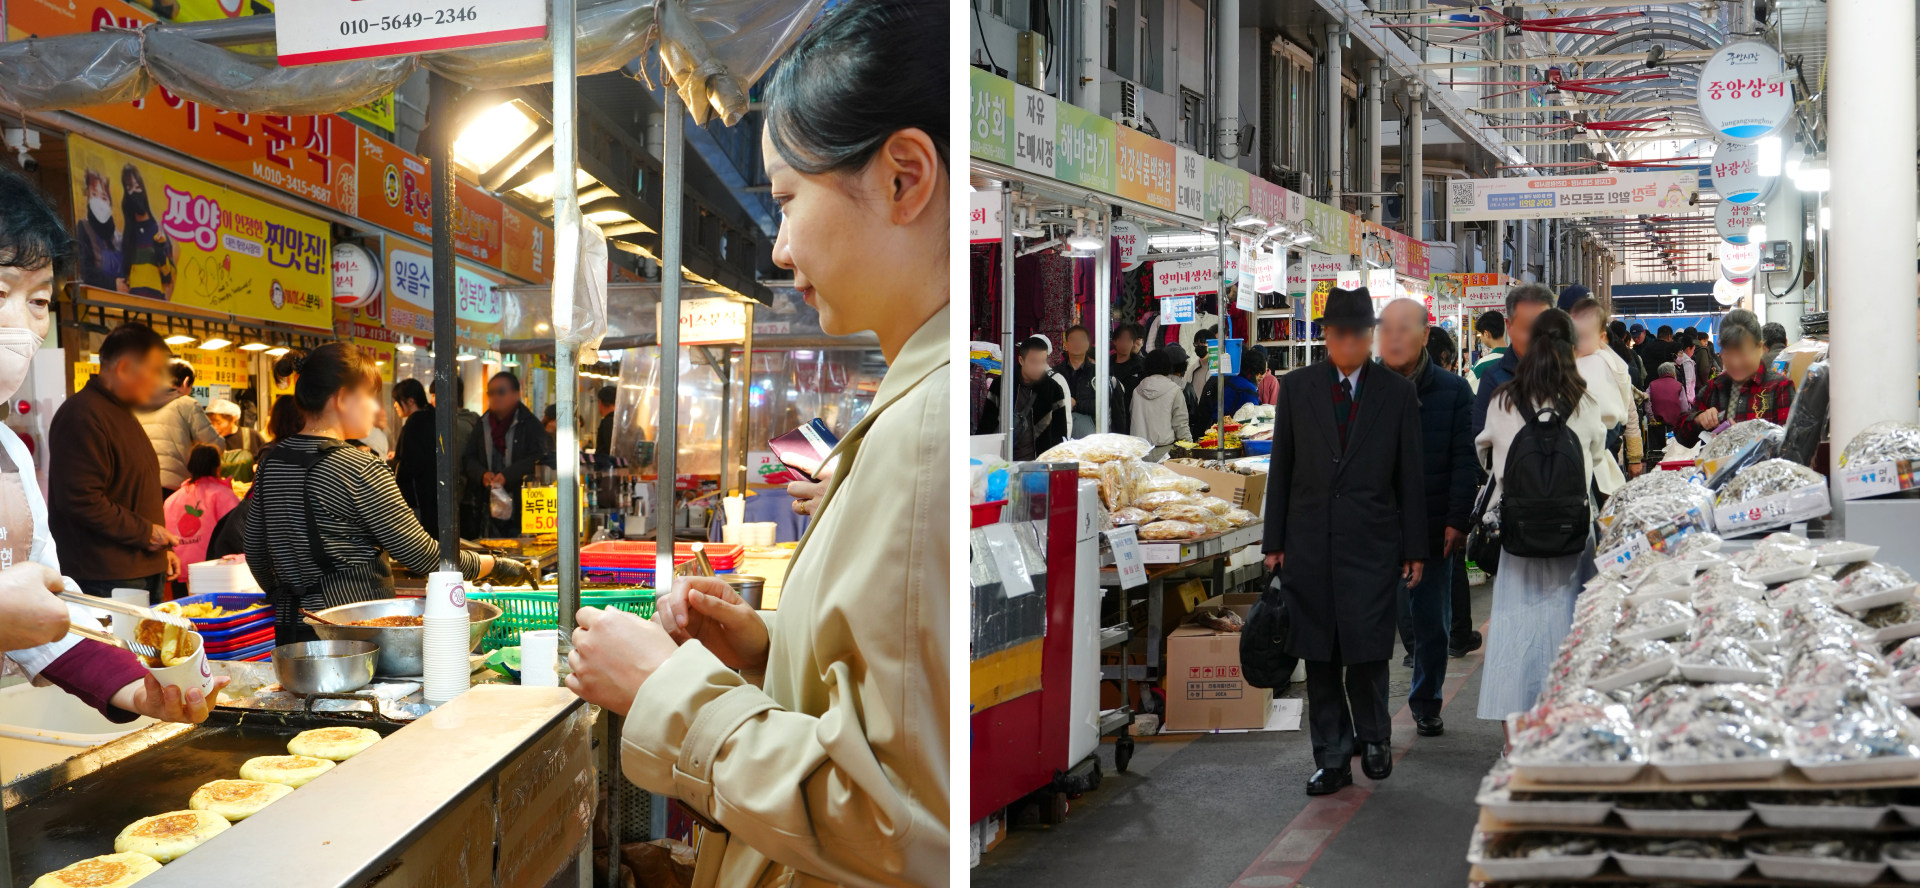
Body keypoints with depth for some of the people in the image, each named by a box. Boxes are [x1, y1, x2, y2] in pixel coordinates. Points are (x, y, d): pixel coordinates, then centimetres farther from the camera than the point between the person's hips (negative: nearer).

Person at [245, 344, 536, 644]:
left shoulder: (271, 461, 9)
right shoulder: (360, 470, -12)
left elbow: (255, 553, 17)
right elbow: (422, 554, -11)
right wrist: (495, 566, 1)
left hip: (289, 631, 8)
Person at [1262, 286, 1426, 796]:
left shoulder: (1398, 393, 4)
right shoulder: (1297, 388, 7)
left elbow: (1410, 475, 6)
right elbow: (1281, 468, 8)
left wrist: (1415, 549, 3)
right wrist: (1274, 542, 5)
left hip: (1371, 543, -1)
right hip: (1310, 541, 2)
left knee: (1366, 649, -5)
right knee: (1319, 655, 4)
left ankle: (1373, 737, 20)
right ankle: (1332, 758, 13)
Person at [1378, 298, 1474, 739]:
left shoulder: (1452, 390, 2)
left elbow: (1464, 461, 0)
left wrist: (1456, 521, -7)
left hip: (1433, 530, 1)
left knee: (1432, 624, 9)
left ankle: (1426, 706, 26)